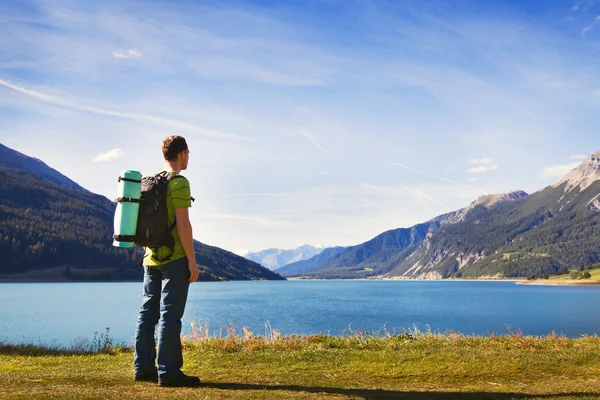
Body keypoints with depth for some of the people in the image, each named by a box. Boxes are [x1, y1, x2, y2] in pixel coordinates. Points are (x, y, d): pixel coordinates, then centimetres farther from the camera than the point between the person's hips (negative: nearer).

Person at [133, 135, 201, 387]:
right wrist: (192, 260, -14)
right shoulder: (179, 182, -11)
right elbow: (182, 224, -17)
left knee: (148, 312, 10)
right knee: (170, 315, -5)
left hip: (151, 258, 8)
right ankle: (168, 372, -1)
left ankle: (143, 367, 17)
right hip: (174, 258, -8)